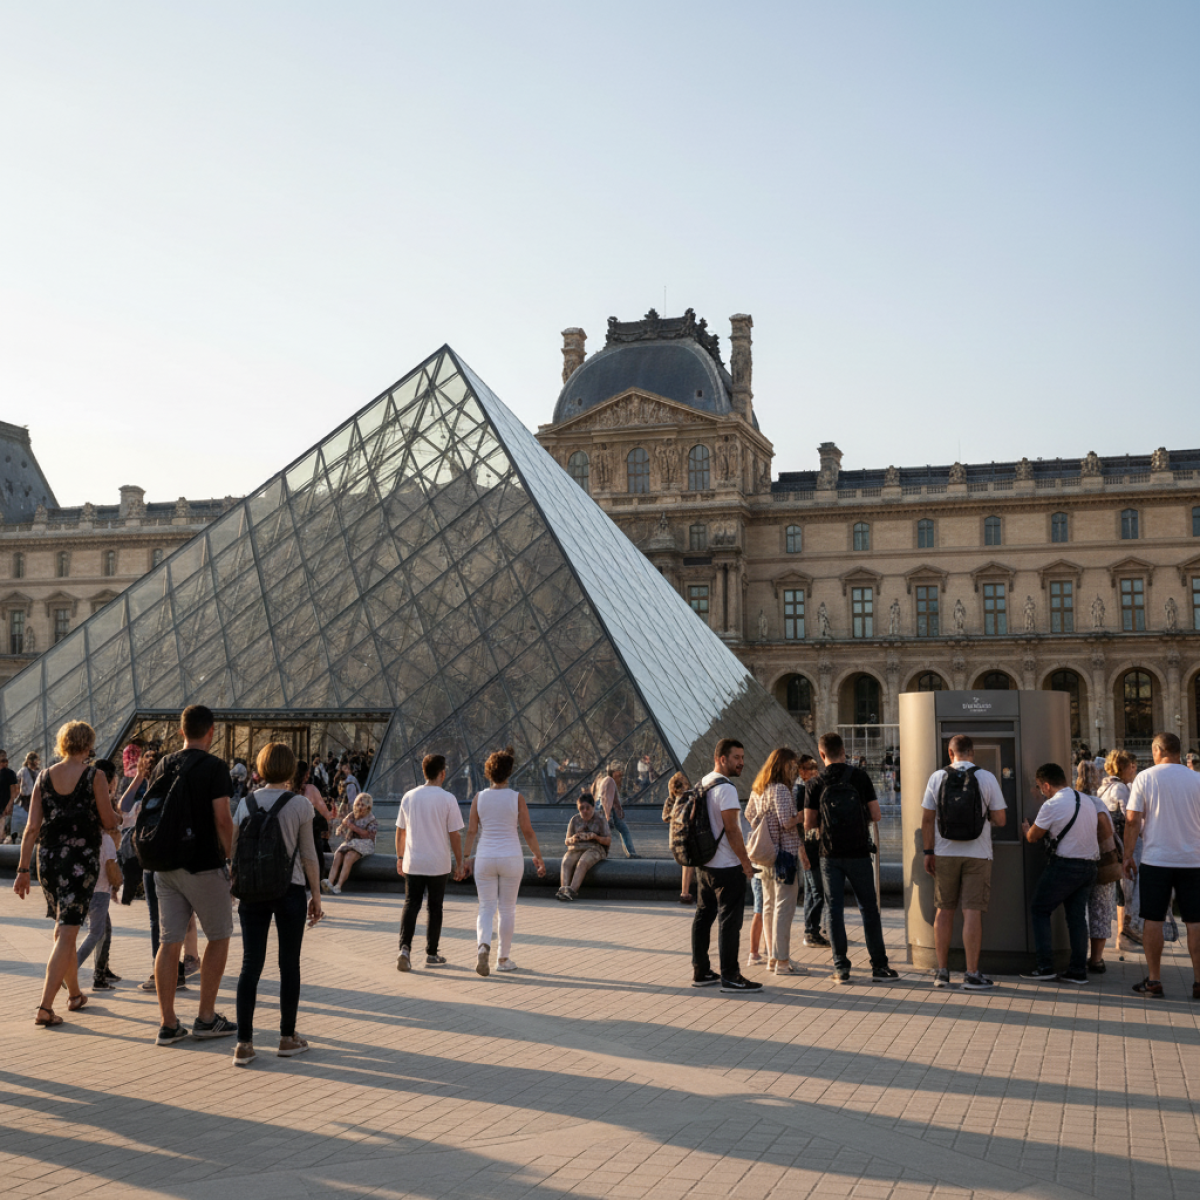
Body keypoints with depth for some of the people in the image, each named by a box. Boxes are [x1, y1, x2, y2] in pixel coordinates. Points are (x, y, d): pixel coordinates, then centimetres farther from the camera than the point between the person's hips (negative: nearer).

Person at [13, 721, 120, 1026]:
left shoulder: (44, 778, 4)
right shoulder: (94, 777, -7)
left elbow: (32, 827, 1)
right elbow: (109, 823, -5)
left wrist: (23, 869, 3)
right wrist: (116, 817, 19)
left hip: (48, 857, 5)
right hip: (82, 858, -5)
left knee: (62, 927, 21)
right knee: (67, 933, -5)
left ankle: (74, 994, 33)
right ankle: (45, 1007, -13)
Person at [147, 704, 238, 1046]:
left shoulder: (162, 766, 9)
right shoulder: (213, 767, -11)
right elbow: (222, 818, -16)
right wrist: (231, 854, -2)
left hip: (166, 865, 6)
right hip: (203, 865, -6)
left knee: (169, 942, 6)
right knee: (219, 936, 9)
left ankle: (168, 1024, 7)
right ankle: (206, 1018, 9)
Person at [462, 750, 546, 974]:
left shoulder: (479, 797, -1)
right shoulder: (517, 798, -6)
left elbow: (471, 831, -1)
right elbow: (528, 831, -4)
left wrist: (466, 857, 8)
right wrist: (538, 856, 6)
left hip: (485, 858, 1)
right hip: (511, 857, -1)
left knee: (486, 908, 7)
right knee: (507, 909, 11)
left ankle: (483, 945, -20)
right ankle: (503, 959, 17)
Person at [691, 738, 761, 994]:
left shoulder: (702, 785, 12)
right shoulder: (726, 788, -17)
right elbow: (732, 830, -20)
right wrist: (746, 862, -12)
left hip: (704, 864, 9)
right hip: (727, 867, -9)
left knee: (704, 916, 13)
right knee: (729, 920, -4)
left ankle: (701, 972, 19)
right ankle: (729, 977, -1)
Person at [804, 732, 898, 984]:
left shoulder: (815, 784, -3)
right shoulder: (860, 777, -4)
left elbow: (809, 824, -4)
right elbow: (876, 814, -4)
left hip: (830, 855, 0)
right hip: (858, 852, 0)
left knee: (835, 910, 6)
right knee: (869, 909, 7)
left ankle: (841, 968, 6)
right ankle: (879, 966, 8)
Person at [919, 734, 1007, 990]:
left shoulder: (937, 778, -1)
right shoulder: (987, 778, -4)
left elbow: (927, 819, -1)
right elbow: (1000, 820, -2)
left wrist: (928, 852, 6)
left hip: (945, 854, 2)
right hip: (977, 854, -2)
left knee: (944, 911, 10)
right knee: (972, 913, -1)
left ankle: (942, 971, 14)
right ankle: (972, 975, 0)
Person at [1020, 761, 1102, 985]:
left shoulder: (1052, 805, -11)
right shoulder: (1087, 801, 11)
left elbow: (1032, 838, -1)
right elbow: (1104, 827, 18)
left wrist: (1026, 828, 21)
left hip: (1064, 866, -7)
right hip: (1089, 865, 7)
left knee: (1039, 910, 5)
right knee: (1077, 916, 11)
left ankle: (1045, 967, 0)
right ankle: (1078, 970, 10)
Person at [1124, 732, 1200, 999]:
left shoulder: (1145, 778, -3)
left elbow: (1132, 820, -5)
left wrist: (1128, 855, 4)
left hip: (1156, 859, -2)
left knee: (1153, 920, 4)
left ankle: (1154, 980, 7)